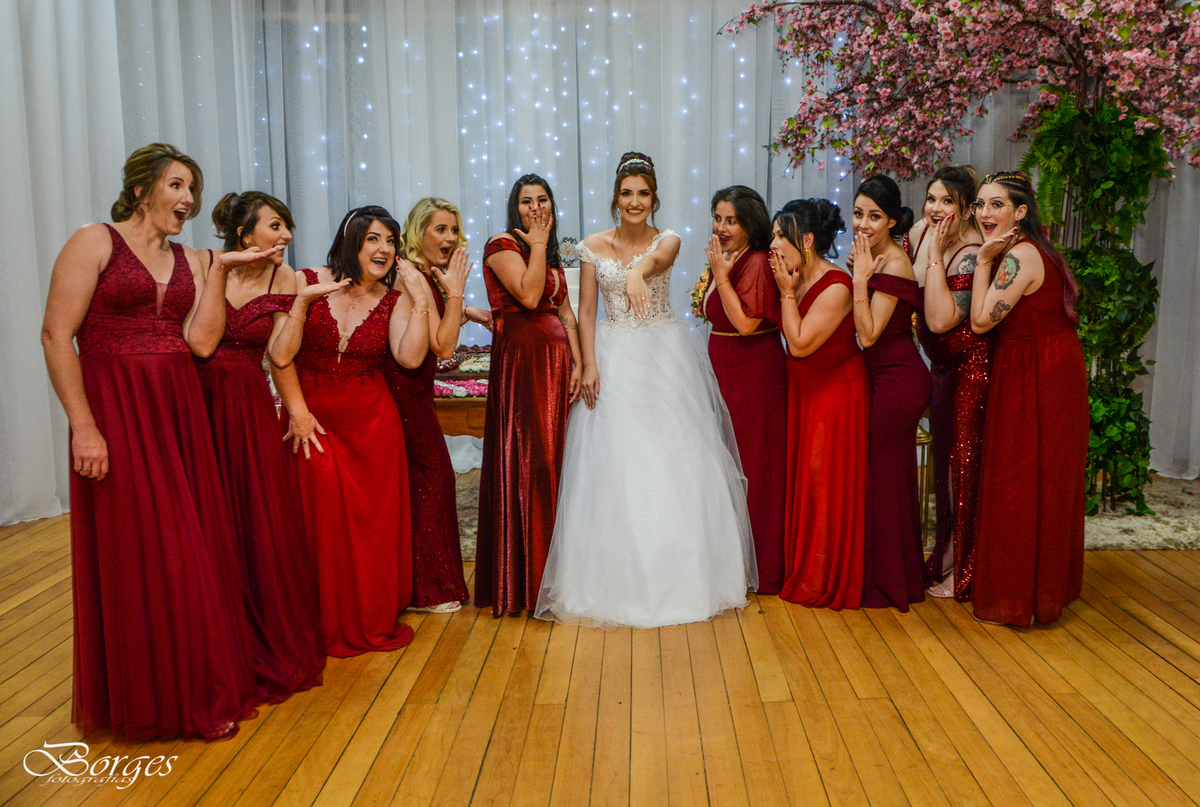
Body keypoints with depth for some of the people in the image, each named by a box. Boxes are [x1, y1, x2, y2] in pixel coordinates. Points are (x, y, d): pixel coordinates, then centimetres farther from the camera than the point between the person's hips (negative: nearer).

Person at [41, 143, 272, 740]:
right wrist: (83, 426, -17)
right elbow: (56, 336, -11)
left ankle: (197, 684, 25)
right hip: (116, 413, -6)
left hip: (180, 412, 6)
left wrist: (220, 271, -3)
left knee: (191, 547, 9)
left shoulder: (187, 260, 13)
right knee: (133, 551, 1)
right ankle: (146, 698, 18)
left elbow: (201, 341, 1)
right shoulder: (95, 243, -4)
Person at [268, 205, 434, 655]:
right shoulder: (305, 283, -1)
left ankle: (375, 621, 22)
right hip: (312, 417, -2)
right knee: (321, 517, -5)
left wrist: (420, 300, -14)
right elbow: (280, 355, -10)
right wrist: (303, 301, -20)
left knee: (374, 520, 4)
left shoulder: (394, 301, 4)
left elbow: (410, 357, -14)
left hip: (371, 422, 2)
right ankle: (329, 625, 12)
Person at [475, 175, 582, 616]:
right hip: (519, 360, -7)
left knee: (552, 459, 8)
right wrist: (537, 244, -9)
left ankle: (551, 569, 18)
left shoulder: (551, 254, 20)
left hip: (557, 360, 7)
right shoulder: (501, 245, -3)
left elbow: (565, 311, 15)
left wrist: (577, 362, 4)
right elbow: (528, 295, -18)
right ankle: (519, 578, 3)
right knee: (522, 461, -5)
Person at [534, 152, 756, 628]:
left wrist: (638, 273, -48)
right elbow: (585, 312, 4)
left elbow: (658, 259, -25)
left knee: (673, 460, 0)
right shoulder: (594, 246, 5)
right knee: (614, 465, -2)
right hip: (614, 360, 1)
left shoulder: (667, 240, 1)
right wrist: (590, 366, -9)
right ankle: (617, 582, 8)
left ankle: (679, 575, 15)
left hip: (665, 357, 0)